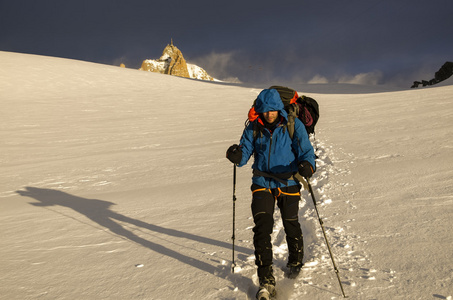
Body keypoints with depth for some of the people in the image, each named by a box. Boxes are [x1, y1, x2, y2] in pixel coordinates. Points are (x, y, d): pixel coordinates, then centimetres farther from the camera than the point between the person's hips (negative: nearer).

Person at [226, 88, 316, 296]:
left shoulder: (293, 126, -5)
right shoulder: (254, 128, 0)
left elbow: (305, 151, -7)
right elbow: (245, 152, -1)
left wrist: (307, 165, -29)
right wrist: (237, 156, -26)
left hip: (288, 183, -1)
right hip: (262, 184, 1)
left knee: (291, 226, 12)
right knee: (262, 227, -10)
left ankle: (295, 262, 43)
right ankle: (266, 279, -3)